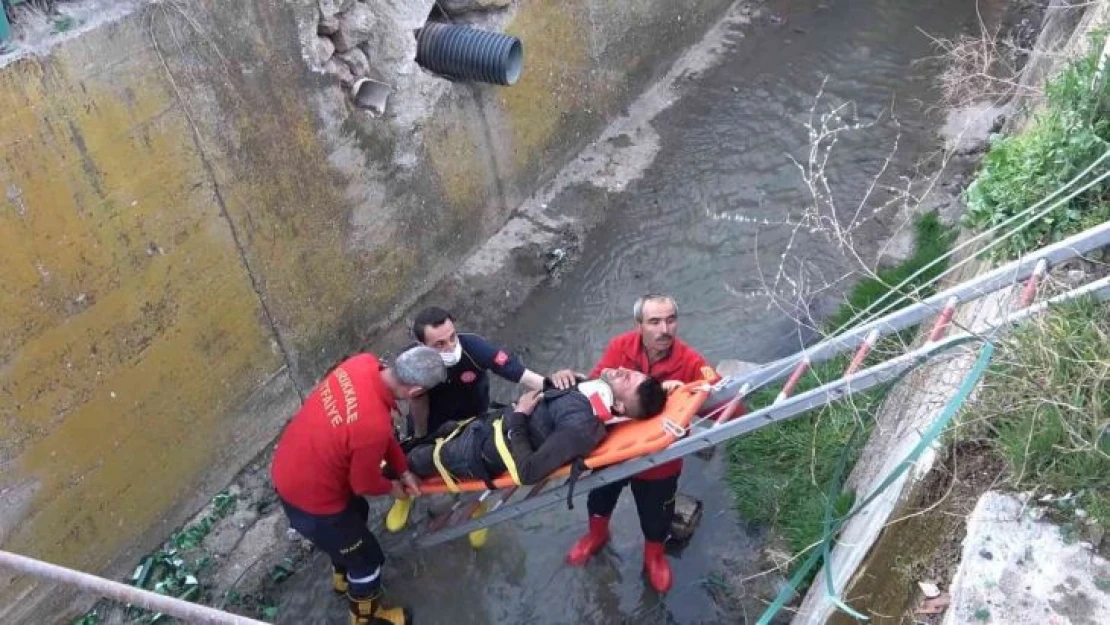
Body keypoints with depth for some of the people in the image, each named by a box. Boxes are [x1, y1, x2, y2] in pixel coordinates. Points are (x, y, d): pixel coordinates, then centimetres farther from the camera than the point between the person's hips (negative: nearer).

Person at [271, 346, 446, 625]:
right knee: (366, 557, 16)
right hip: (309, 495, -8)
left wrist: (403, 470, 5)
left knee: (356, 511, 34)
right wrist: (392, 487, 4)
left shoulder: (364, 363, -16)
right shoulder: (374, 425, -38)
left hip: (288, 466, 8)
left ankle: (344, 576, 59)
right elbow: (365, 482, -17)